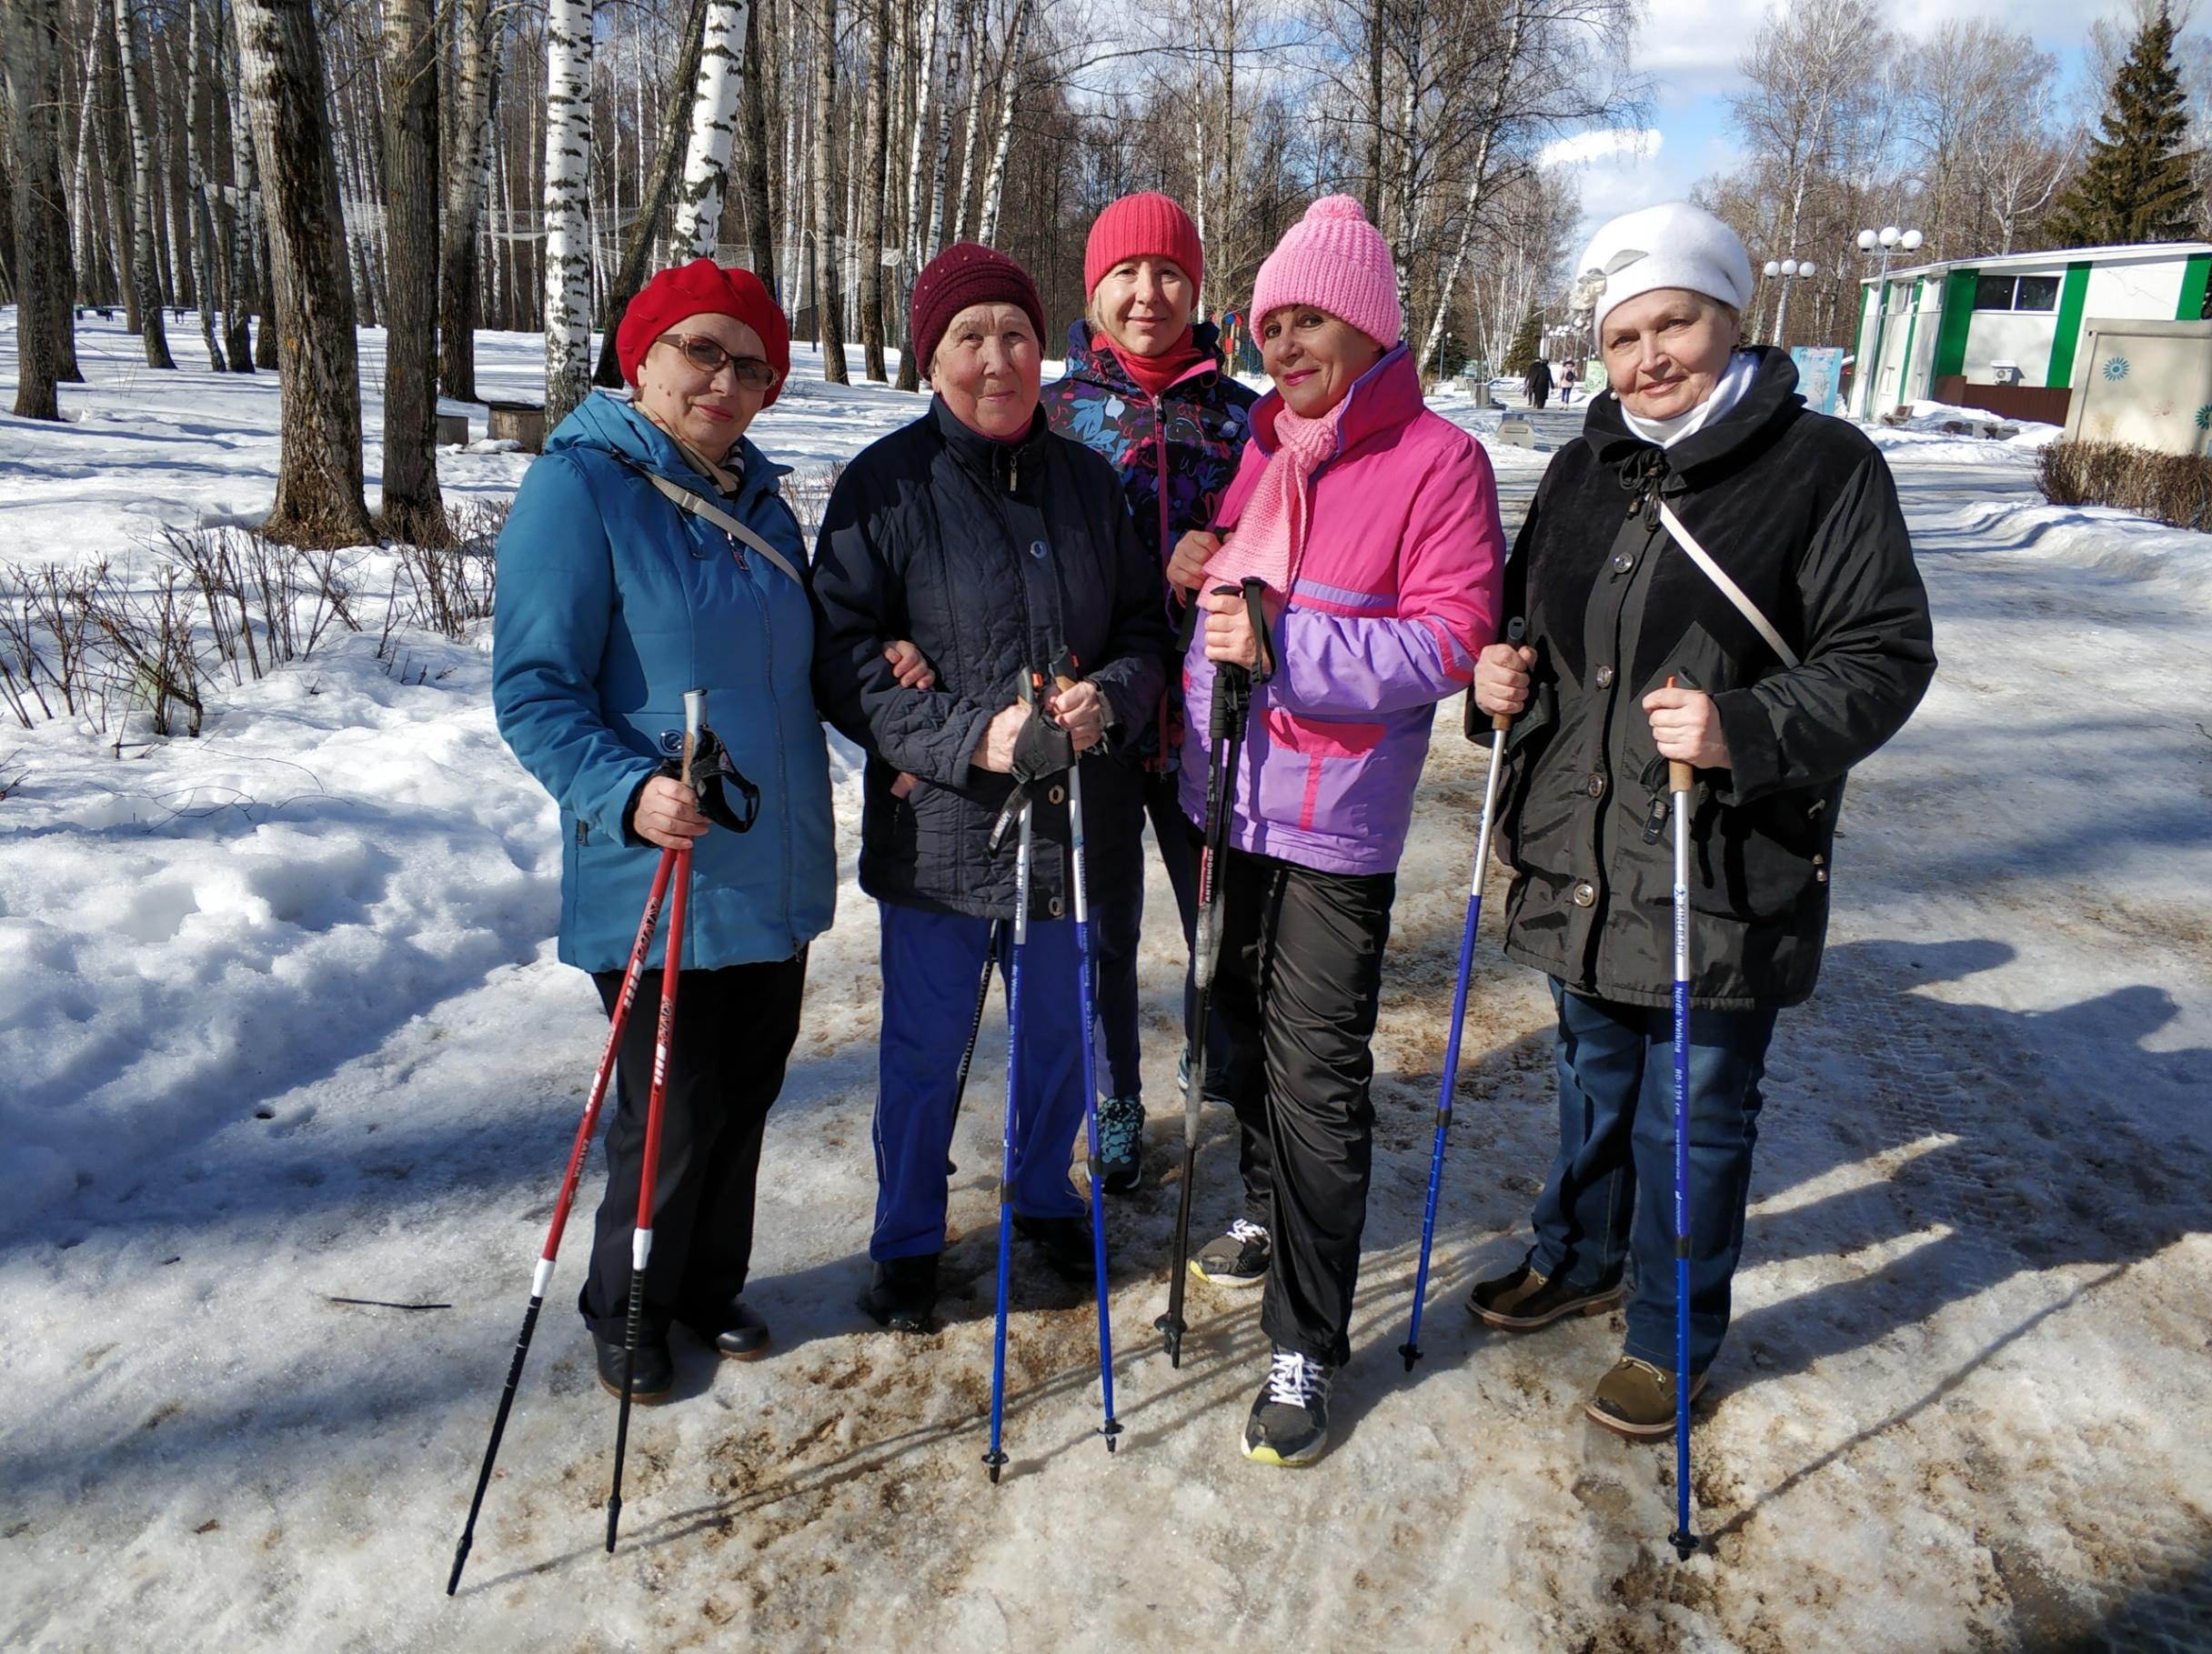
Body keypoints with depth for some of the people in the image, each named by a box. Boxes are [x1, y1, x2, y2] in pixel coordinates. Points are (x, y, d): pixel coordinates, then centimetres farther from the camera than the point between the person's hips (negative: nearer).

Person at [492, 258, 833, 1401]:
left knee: (745, 1096, 17)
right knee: (676, 1118, 4)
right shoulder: (579, 487, -11)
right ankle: (625, 1312, 31)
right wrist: (628, 790, -28)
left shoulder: (756, 495, 11)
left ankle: (708, 1286, 39)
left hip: (776, 872, 7)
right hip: (656, 881, -7)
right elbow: (533, 692, -15)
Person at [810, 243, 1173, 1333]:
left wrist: (1110, 697, -13)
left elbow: (1143, 625, 9)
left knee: (1061, 1032, 20)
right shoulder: (886, 485, -8)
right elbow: (843, 656, -11)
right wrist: (969, 735, -23)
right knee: (925, 1048, 11)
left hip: (1075, 821, 4)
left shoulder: (1086, 478, 5)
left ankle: (1044, 1194, 46)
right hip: (937, 831, -3)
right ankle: (907, 1240, 34)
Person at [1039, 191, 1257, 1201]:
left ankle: (1223, 1077, 33)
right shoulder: (1056, 409, 1)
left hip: (1202, 712, 1)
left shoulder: (1239, 414, 4)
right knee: (1105, 923, 11)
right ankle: (1117, 1104, 31)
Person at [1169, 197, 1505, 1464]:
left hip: (1338, 827, -7)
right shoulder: (1263, 447, 11)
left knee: (1317, 1081, -2)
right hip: (1227, 797, 7)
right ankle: (1273, 1208, 46)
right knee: (1241, 1027, 21)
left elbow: (1455, 637, -16)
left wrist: (1285, 642, -25)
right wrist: (1202, 577, 3)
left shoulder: (1437, 459, -10)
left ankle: (1307, 1345, 12)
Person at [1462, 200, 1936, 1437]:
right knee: (1595, 1081, 24)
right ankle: (1580, 1259, 48)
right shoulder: (1587, 467, 8)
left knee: (1695, 1119, 10)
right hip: (1580, 859, 6)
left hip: (1727, 879, -5)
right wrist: (1504, 669, -3)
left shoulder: (1825, 465, -10)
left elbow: (1887, 655, -12)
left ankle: (1676, 1338, 32)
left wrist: (1751, 732, -28)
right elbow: (1530, 617, 19)